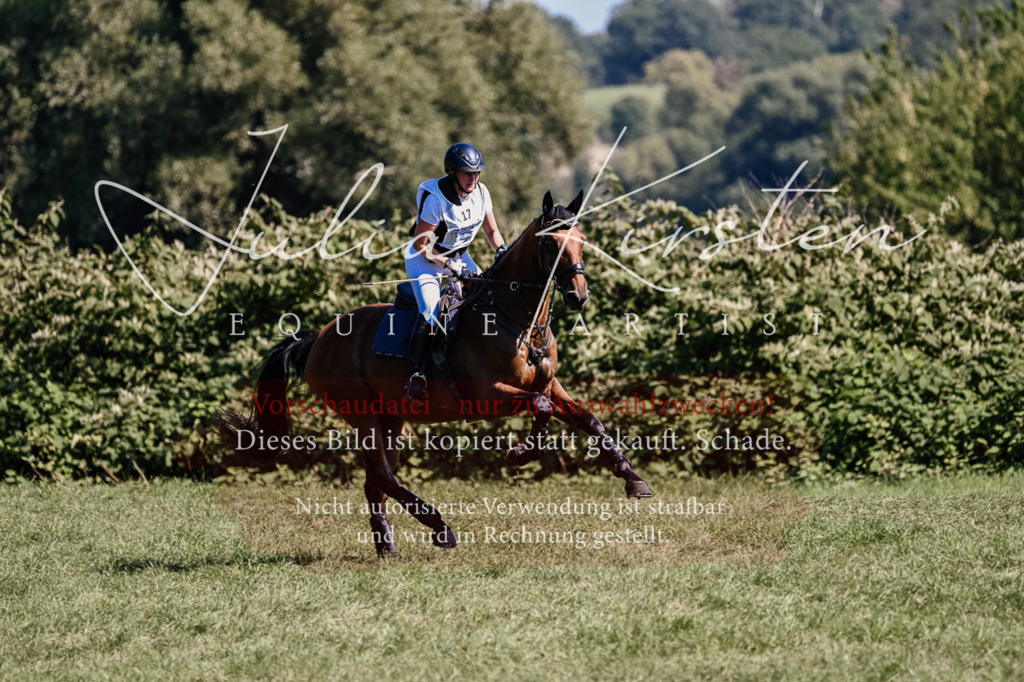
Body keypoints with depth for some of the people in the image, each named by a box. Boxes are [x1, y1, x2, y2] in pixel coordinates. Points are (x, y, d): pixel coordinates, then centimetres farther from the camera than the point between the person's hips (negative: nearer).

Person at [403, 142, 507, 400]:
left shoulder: (481, 193, -9)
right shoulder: (436, 199, -29)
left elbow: (491, 230, 6)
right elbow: (420, 245, -23)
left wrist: (501, 250, -14)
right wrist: (450, 265, -25)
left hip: (460, 256, 7)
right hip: (426, 259, -7)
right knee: (430, 313, -25)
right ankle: (415, 375, -23)